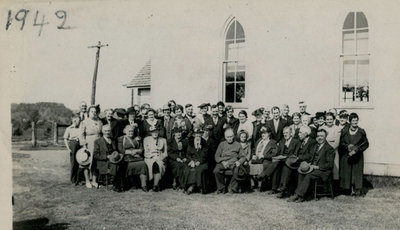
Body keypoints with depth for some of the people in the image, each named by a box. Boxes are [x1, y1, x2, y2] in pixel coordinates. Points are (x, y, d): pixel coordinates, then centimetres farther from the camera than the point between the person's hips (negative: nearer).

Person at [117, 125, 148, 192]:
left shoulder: (137, 139, 23)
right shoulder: (121, 139, 13)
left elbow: (141, 149, 15)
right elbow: (120, 150, 1)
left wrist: (136, 151, -5)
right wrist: (130, 152, -9)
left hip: (138, 158, 3)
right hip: (127, 159, -3)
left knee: (143, 164, -28)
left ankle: (144, 185, -29)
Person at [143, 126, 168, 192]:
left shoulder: (163, 140, 15)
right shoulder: (146, 139, 11)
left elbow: (165, 153, 12)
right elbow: (146, 152, 6)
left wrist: (161, 157, -6)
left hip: (160, 159, 1)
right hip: (150, 158, -1)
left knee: (158, 164, -33)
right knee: (155, 165, -33)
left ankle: (155, 185, -28)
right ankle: (156, 184, -21)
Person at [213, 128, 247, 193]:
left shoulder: (237, 145, 17)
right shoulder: (222, 144, 19)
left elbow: (243, 156, 12)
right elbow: (217, 157, 11)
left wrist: (239, 162, -10)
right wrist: (222, 161, -10)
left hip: (234, 163, -1)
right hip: (223, 163, 1)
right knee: (216, 171, -32)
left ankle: (233, 188, -17)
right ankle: (222, 188, -12)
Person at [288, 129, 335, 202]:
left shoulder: (329, 148, -6)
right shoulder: (316, 146, 20)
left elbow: (330, 164, -13)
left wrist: (317, 167, -19)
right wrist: (309, 164, 0)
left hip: (323, 171, -8)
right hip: (314, 168, 8)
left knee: (308, 175, -31)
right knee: (301, 173, -18)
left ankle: (298, 195, -29)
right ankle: (300, 196, -23)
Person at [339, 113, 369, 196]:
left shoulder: (361, 132, 3)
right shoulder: (344, 132, 6)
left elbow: (366, 144, 1)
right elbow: (341, 143, 5)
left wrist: (357, 149, -11)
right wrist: (348, 146, -14)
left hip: (358, 156, -1)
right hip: (346, 156, 1)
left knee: (357, 172, -3)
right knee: (347, 172, -1)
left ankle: (357, 189, 1)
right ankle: (351, 189, 5)